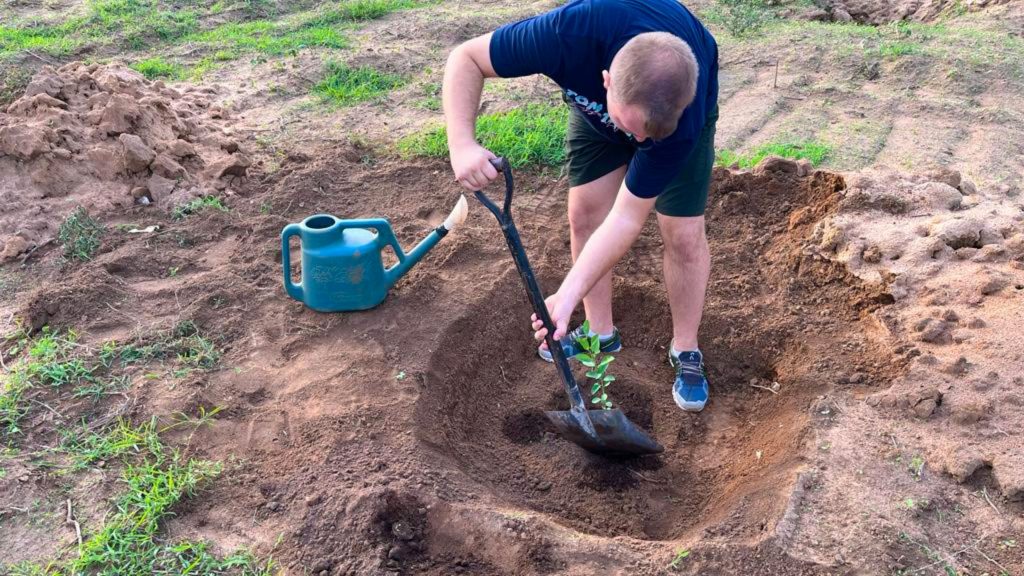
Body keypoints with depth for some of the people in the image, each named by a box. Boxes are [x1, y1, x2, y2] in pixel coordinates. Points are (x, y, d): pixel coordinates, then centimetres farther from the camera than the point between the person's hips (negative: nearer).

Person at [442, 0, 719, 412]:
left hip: (682, 110, -2)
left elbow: (627, 218, -36)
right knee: (585, 212, -1)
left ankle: (686, 352, 12)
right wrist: (462, 144, -47)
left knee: (683, 233, -8)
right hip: (595, 105, 2)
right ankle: (601, 332, 19)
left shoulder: (685, 119, -43)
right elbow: (466, 58, -31)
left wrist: (568, 295, -44)